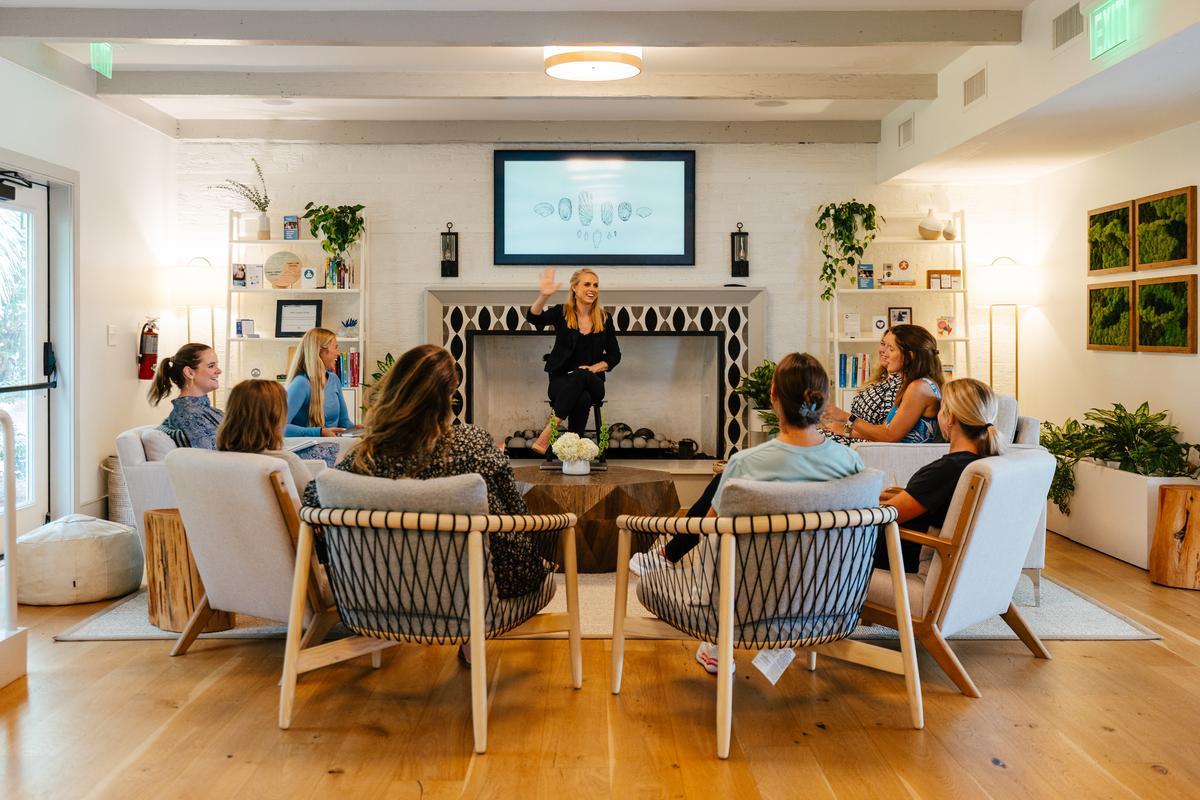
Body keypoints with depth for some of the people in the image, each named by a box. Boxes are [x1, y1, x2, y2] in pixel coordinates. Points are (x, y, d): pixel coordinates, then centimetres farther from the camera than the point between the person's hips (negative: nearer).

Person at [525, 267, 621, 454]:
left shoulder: (604, 319, 8)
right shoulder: (561, 313, 2)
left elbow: (614, 355, 10)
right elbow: (534, 318, -18)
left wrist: (593, 368, -8)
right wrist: (544, 296, -38)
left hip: (592, 381, 2)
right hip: (561, 381, -1)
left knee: (580, 375, -37)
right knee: (582, 398, -37)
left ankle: (547, 433, -39)